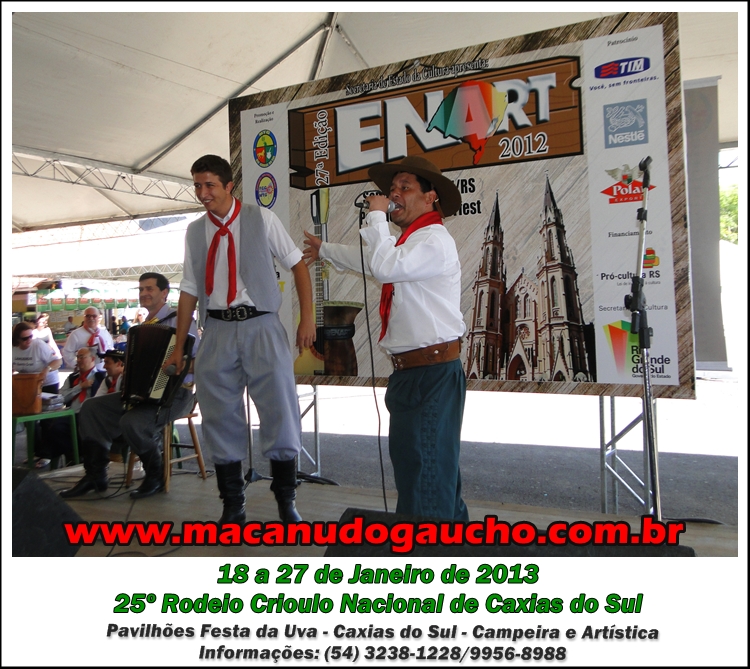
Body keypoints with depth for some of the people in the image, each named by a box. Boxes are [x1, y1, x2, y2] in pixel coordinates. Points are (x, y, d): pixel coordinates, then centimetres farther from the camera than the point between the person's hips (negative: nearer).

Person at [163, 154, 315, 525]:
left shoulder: (261, 219, 1)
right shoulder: (194, 231, 11)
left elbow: (298, 265, 3)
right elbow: (189, 291, 14)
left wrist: (307, 318, -7)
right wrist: (179, 347, 12)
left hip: (261, 325, -3)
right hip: (217, 331, 3)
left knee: (280, 413, -3)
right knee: (221, 420, 7)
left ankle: (286, 502, 15)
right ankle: (232, 505, 22)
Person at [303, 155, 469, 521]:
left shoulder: (434, 239, -12)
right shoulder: (408, 242, 20)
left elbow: (384, 267, -28)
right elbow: (367, 260, 40)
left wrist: (376, 217, -14)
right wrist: (324, 249, 55)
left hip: (434, 372, -11)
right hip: (407, 371, 11)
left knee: (427, 470, -11)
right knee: (409, 462, 20)